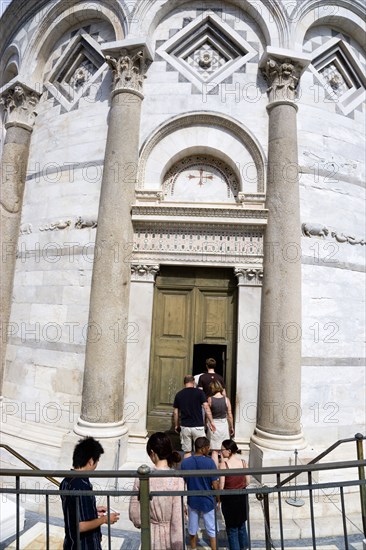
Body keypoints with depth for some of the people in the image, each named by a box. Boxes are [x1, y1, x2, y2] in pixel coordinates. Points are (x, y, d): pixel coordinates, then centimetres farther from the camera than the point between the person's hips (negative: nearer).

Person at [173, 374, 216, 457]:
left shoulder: (179, 394, 2)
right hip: (198, 426, -2)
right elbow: (206, 407, -11)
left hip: (185, 426, 2)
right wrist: (211, 422, -6)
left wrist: (176, 425, 17)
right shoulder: (199, 392, -5)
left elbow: (175, 412, 6)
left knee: (187, 451, 11)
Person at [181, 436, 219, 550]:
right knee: (212, 530, 17)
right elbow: (215, 484, -16)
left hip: (192, 500, 3)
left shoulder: (185, 462, -10)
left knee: (192, 529, 23)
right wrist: (218, 497, 2)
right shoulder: (209, 462, -20)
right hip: (208, 500, -3)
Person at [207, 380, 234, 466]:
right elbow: (230, 415, -1)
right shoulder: (226, 400, -7)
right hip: (224, 425, 2)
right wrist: (232, 427, 11)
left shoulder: (210, 400, -10)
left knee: (214, 451, 6)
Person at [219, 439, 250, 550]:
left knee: (232, 528, 16)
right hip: (242, 497, 4)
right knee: (242, 524, 26)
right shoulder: (243, 462, -9)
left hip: (229, 499, -4)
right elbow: (247, 481, -2)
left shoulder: (224, 464, -22)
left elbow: (221, 485, -18)